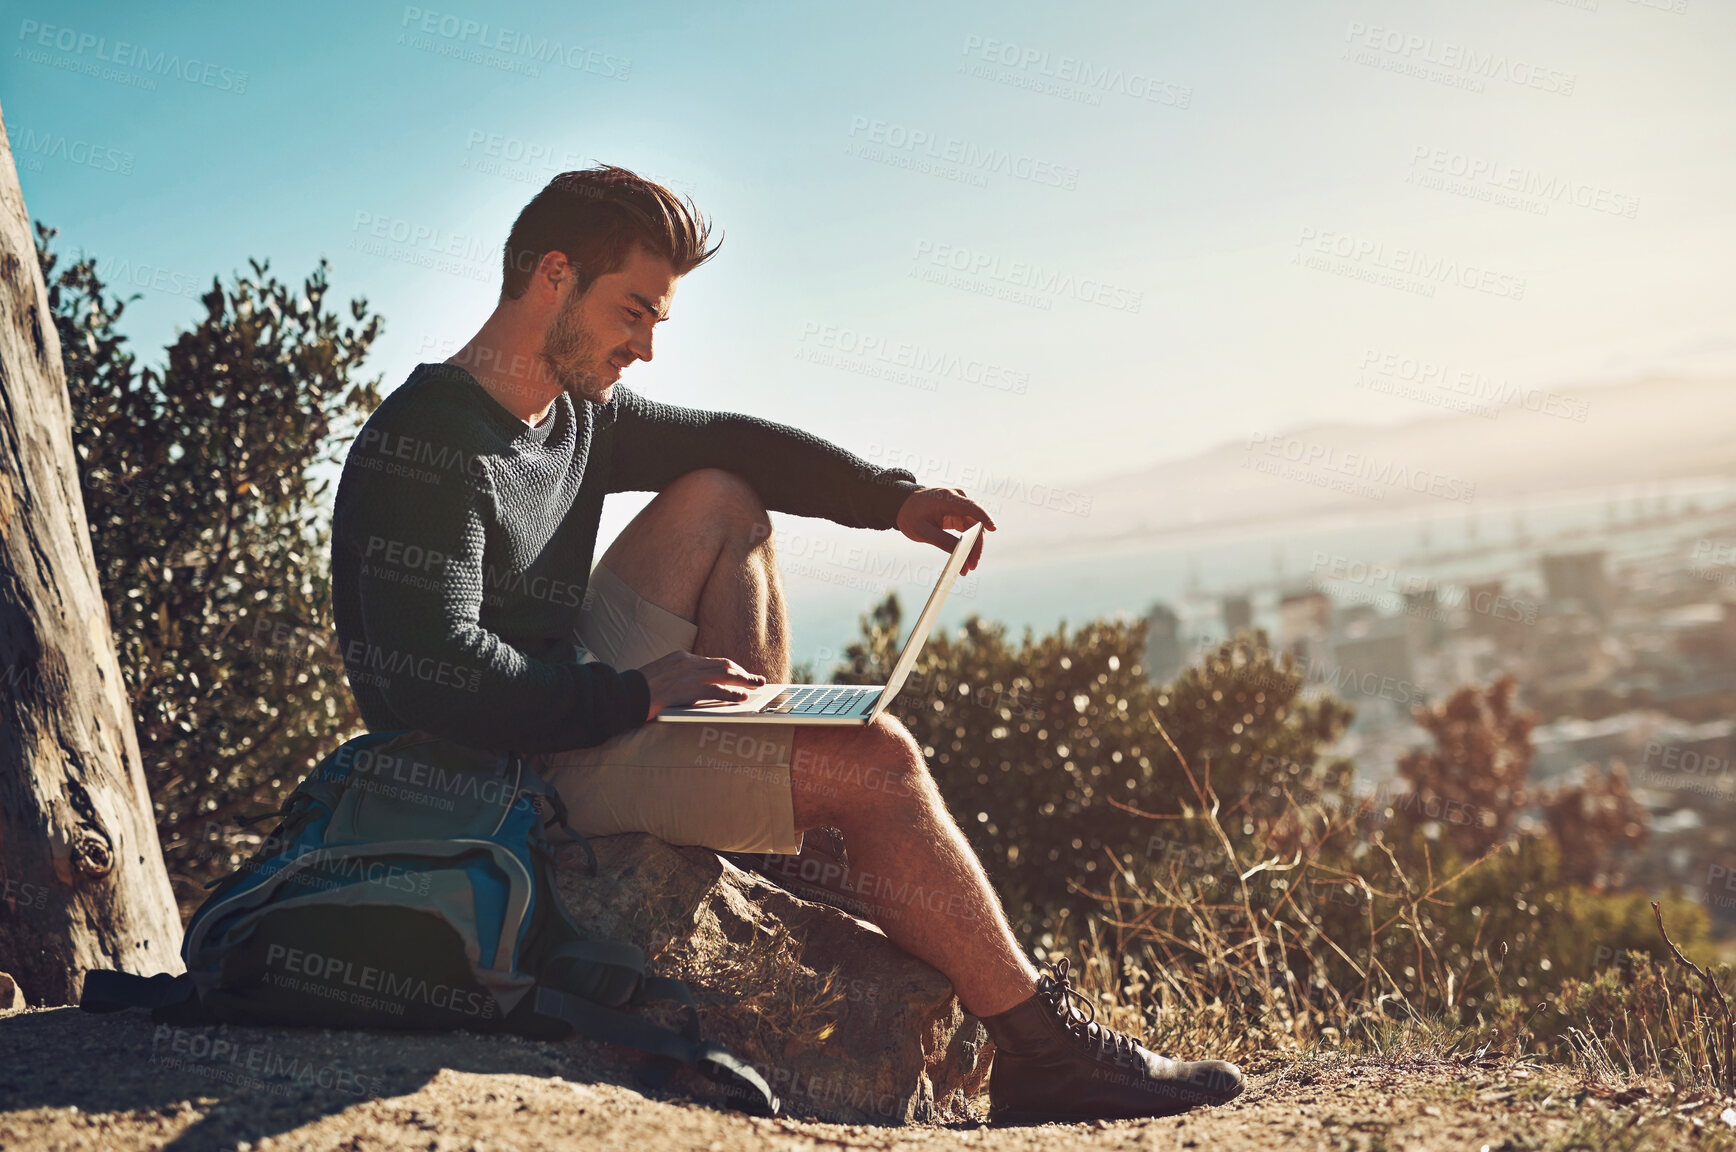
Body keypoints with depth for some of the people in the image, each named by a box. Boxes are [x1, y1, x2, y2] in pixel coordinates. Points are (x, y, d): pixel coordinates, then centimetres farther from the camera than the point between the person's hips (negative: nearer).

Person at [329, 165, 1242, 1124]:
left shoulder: (575, 417, 8)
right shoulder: (425, 445, -19)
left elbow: (730, 443, 20)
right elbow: (437, 675, -28)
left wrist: (894, 498, 6)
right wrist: (637, 692, -23)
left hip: (569, 712, 10)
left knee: (714, 503, 8)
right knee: (871, 760, -16)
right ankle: (1041, 1053, -7)